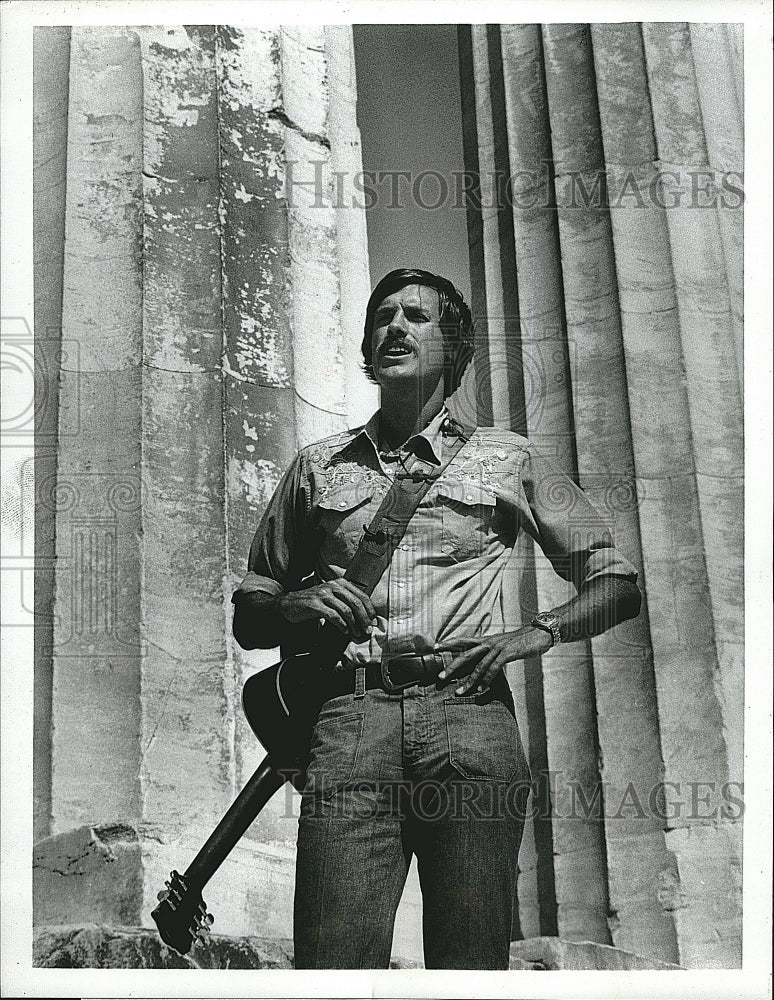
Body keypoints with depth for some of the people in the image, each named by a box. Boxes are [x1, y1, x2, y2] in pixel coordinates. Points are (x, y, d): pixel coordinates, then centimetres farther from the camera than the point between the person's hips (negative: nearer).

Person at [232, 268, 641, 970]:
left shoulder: (507, 458, 18)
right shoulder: (318, 466, 21)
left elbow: (618, 583, 18)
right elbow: (247, 617, 24)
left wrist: (540, 633, 0)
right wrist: (295, 607, 1)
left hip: (469, 712, 0)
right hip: (351, 719, 1)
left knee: (472, 966, -2)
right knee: (334, 965, -10)